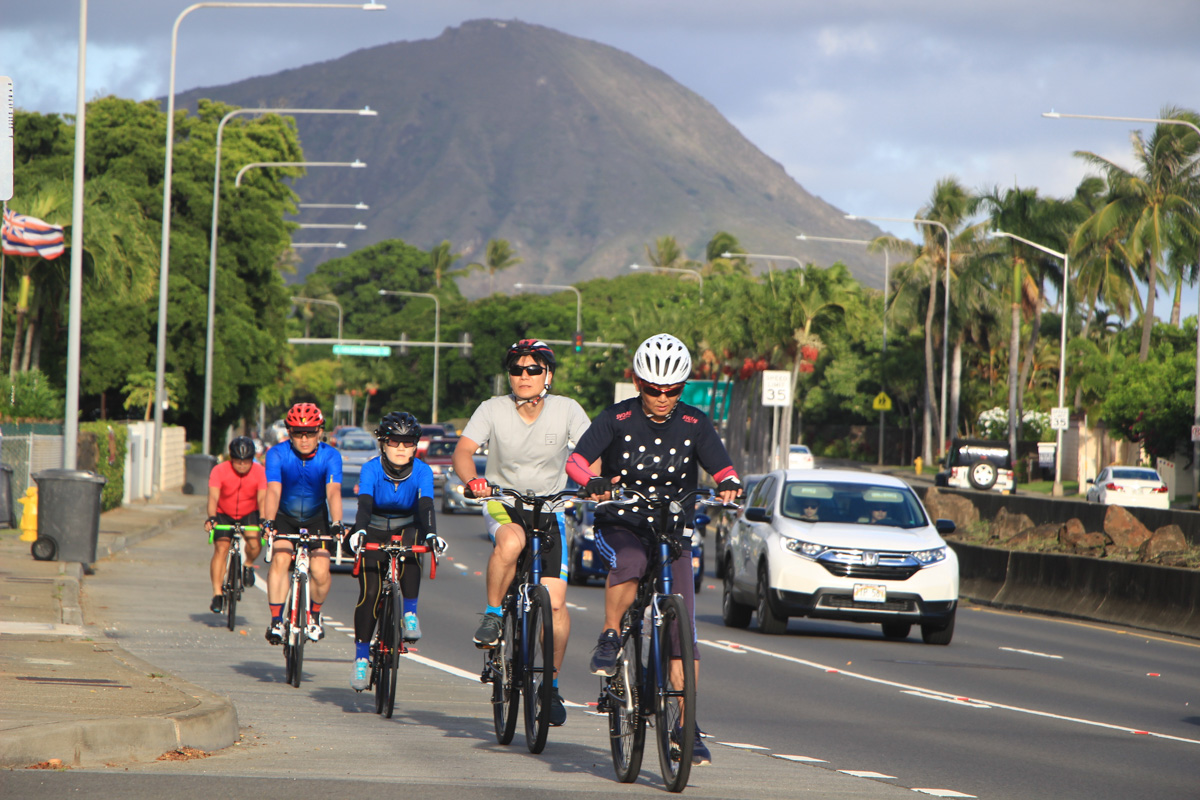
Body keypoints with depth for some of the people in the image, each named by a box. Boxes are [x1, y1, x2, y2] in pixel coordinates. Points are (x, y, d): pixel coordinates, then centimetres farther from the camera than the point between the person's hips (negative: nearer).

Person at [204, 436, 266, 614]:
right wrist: (211, 519, -47)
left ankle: (247, 565, 8)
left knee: (255, 544, -25)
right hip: (224, 514, -1)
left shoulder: (259, 472, -18)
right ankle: (217, 595, -14)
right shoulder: (219, 471, -22)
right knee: (221, 549, -18)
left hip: (249, 514, 1)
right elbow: (213, 497, -30)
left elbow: (262, 499, -25)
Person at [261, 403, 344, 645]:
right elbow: (273, 490, -32)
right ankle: (276, 620, -23)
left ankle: (314, 615, 14)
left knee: (320, 571, -15)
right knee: (280, 559, -26)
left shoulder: (330, 456, -20)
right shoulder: (277, 454, -21)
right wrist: (268, 522, -48)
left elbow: (333, 492, -31)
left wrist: (337, 524, -46)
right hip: (284, 517, -1)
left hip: (316, 518, 1)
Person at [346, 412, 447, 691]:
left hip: (406, 530, 1)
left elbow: (426, 506, -31)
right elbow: (364, 503, -34)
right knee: (370, 593, -14)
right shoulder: (372, 469, -20)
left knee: (410, 552, -35)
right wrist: (359, 531, -54)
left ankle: (410, 613, -21)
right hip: (374, 534, -1)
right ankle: (361, 657, -3)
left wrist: (430, 534, -50)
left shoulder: (422, 472, -17)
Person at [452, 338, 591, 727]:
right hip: (502, 502, -1)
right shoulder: (493, 410, -10)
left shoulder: (567, 410, -8)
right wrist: (472, 480, -40)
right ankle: (492, 614, -15)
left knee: (555, 601, -10)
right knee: (510, 541, -38)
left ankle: (553, 682, 9)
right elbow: (463, 450, -18)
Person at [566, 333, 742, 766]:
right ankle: (610, 639, -15)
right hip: (619, 525, -2)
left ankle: (687, 726, -3)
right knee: (630, 564, -39)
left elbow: (721, 467, -9)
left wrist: (729, 482, -34)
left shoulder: (694, 424, -3)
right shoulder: (617, 419, -8)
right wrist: (593, 481, -41)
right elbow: (578, 459, -18)